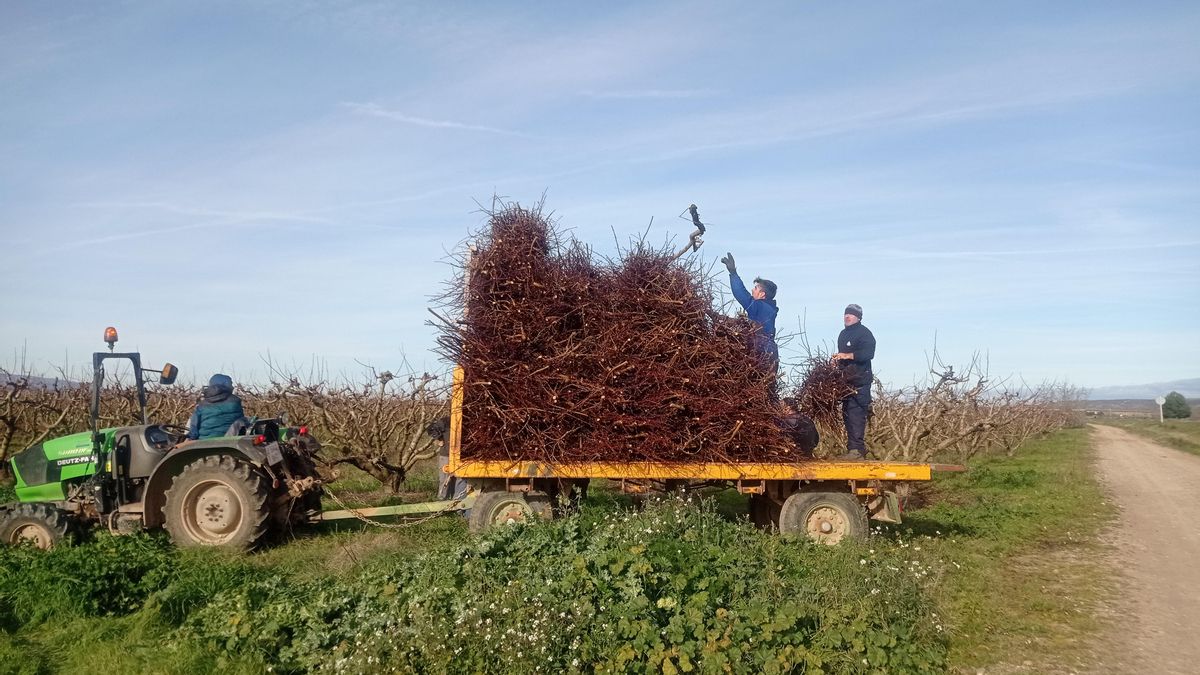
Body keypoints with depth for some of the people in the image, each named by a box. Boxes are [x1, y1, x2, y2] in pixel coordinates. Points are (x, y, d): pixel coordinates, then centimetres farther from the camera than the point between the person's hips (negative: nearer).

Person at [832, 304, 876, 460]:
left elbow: (868, 353, -19)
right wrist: (838, 360, 10)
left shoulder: (864, 333, -5)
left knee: (856, 414, -14)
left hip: (860, 381, -9)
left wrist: (847, 356, -26)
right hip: (847, 381, 9)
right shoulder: (843, 334, 21)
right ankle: (852, 449, 11)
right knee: (847, 414, 7)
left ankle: (858, 449, -15)